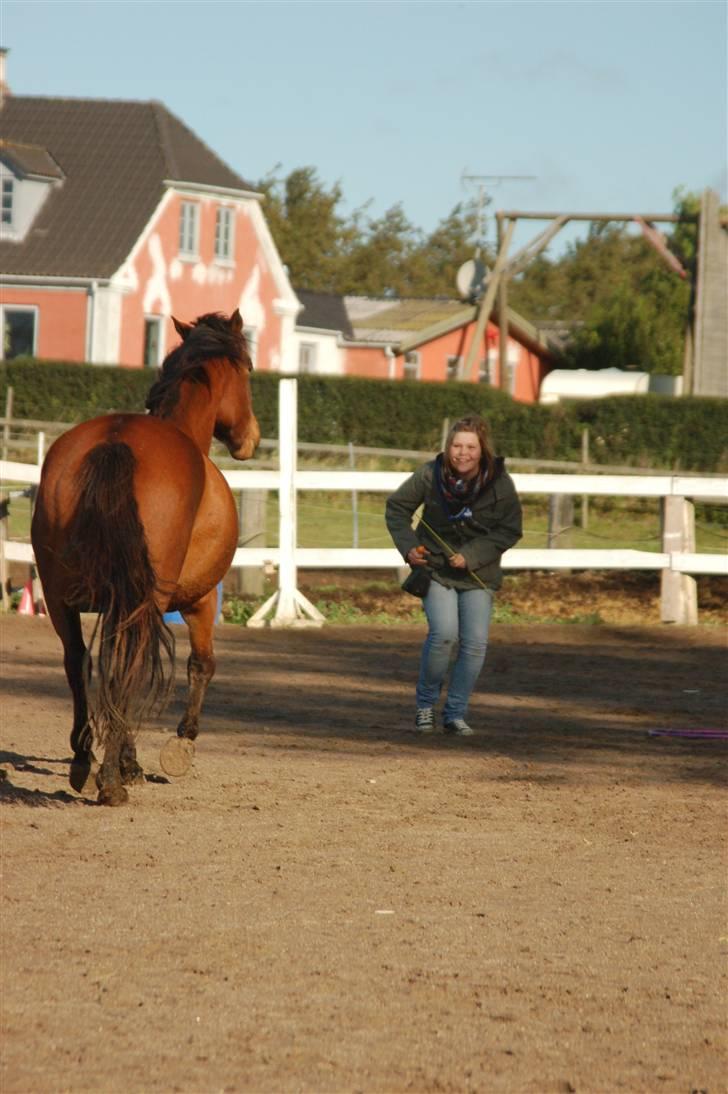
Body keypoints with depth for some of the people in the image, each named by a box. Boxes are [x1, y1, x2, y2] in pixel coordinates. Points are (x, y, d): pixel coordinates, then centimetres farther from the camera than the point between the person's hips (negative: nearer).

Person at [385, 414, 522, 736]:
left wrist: (471, 555, -19)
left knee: (475, 643, -8)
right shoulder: (431, 475, -12)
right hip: (435, 567, -1)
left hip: (478, 573, 1)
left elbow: (509, 531, -8)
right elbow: (397, 507, 3)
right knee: (443, 634, -20)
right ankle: (426, 703, 1)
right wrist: (408, 546, -10)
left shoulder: (499, 482, -12)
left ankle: (455, 713, 8)